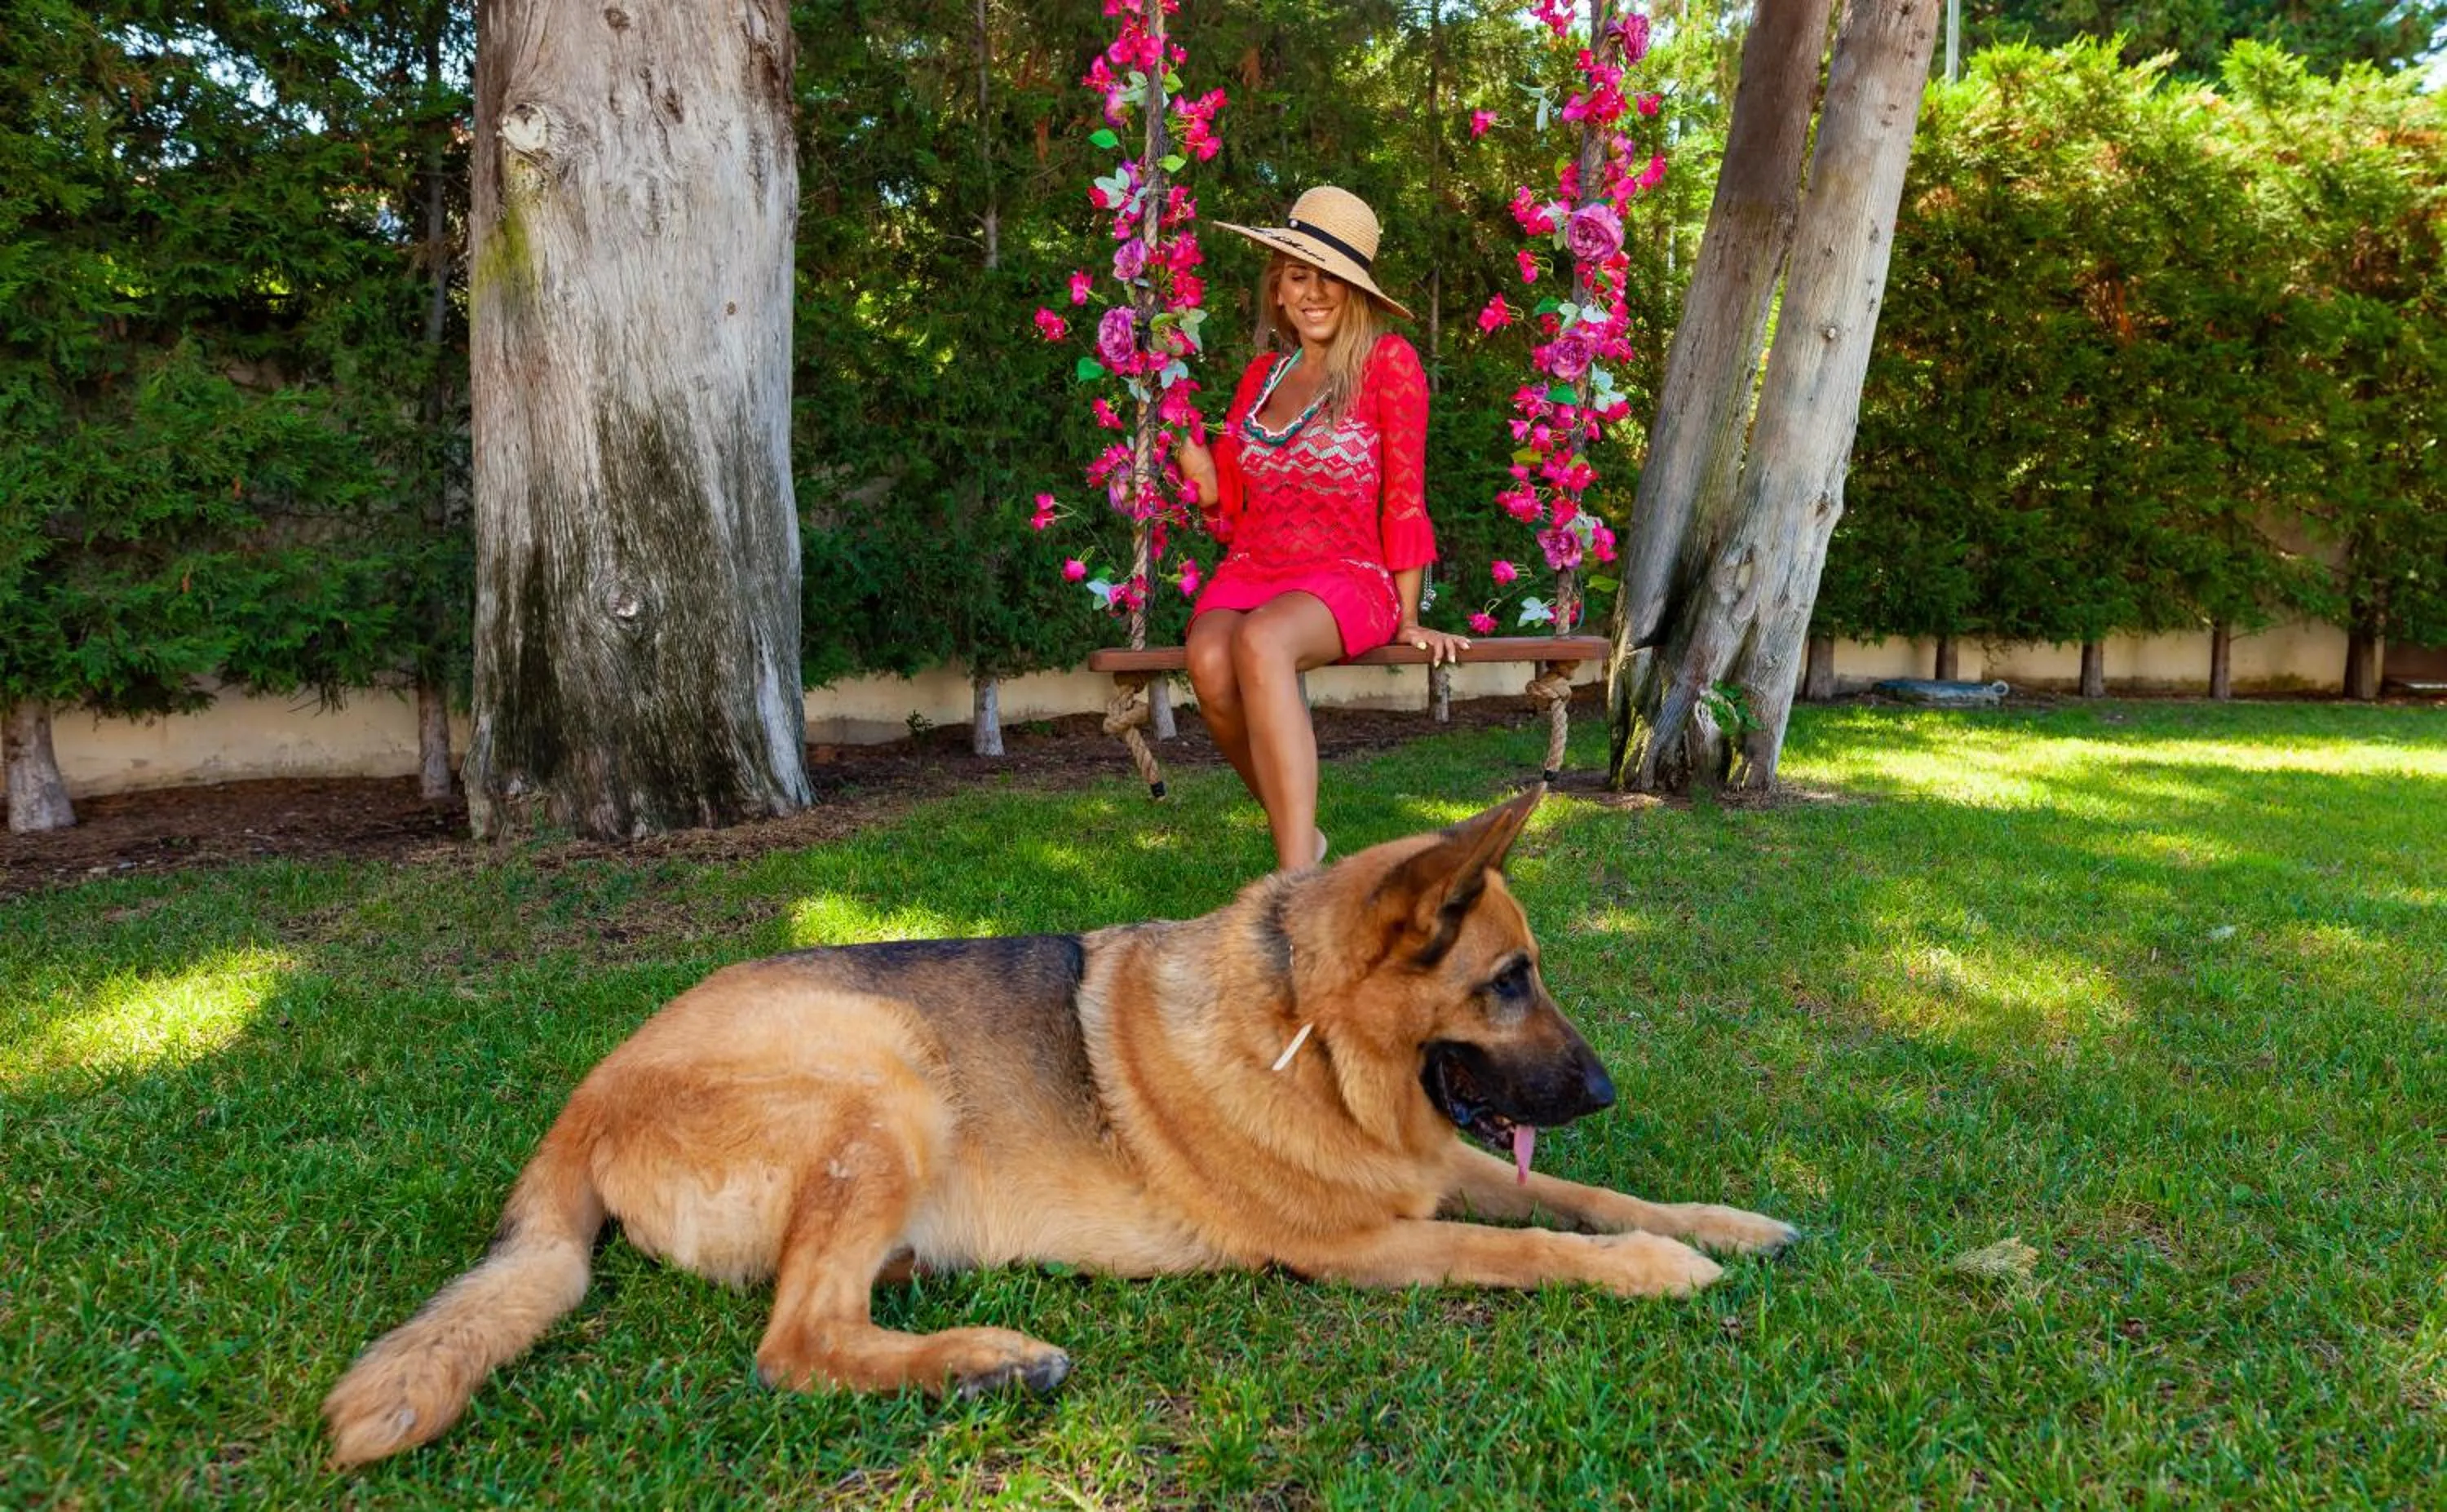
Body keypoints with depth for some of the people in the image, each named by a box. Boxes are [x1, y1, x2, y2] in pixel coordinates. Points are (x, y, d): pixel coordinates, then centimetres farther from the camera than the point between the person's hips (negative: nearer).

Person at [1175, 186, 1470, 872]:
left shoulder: (1388, 362, 2)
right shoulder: (1262, 373, 17)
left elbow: (1403, 498, -1)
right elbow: (1231, 512, 16)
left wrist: (1410, 620, -3)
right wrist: (1180, 434, 1)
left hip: (1349, 578, -4)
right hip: (1251, 571, 4)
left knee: (1261, 642, -38)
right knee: (1211, 663, -31)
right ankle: (1302, 839, -8)